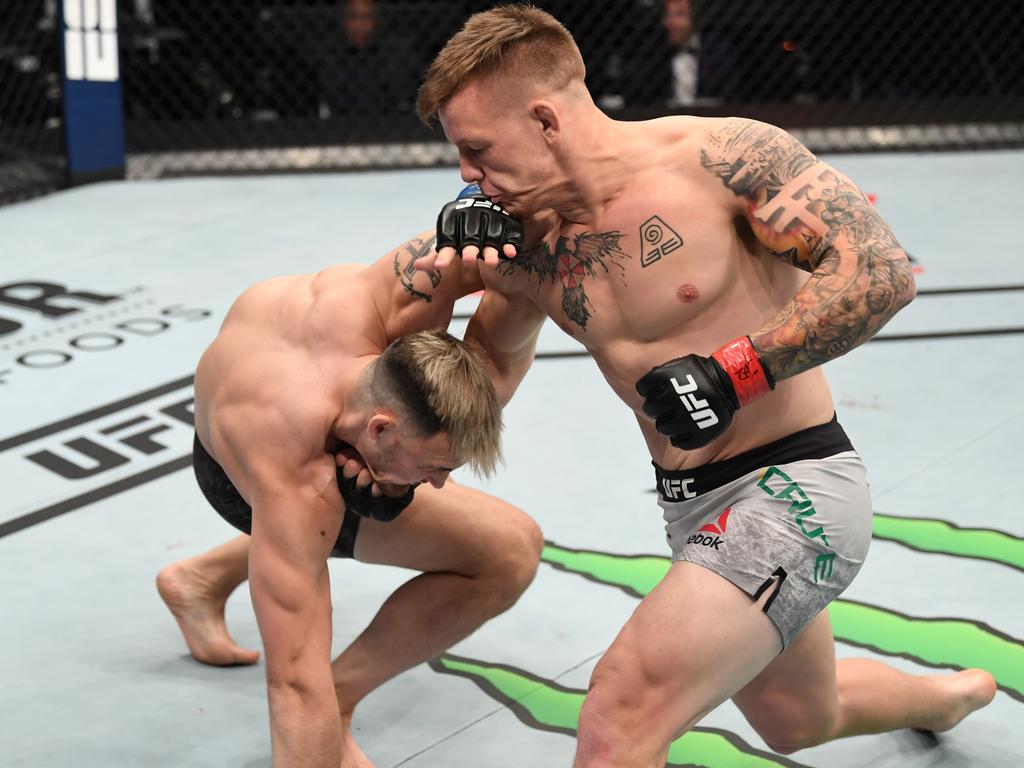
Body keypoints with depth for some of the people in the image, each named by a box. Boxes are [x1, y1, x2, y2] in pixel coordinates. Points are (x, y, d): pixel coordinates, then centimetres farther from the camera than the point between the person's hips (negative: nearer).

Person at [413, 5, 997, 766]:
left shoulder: (723, 155, -18)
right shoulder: (528, 234, -1)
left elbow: (882, 272, -20)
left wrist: (730, 375, -26)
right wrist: (462, 274, -13)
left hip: (793, 490, -8)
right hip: (694, 506, 8)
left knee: (624, 706, -26)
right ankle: (946, 695, 58)